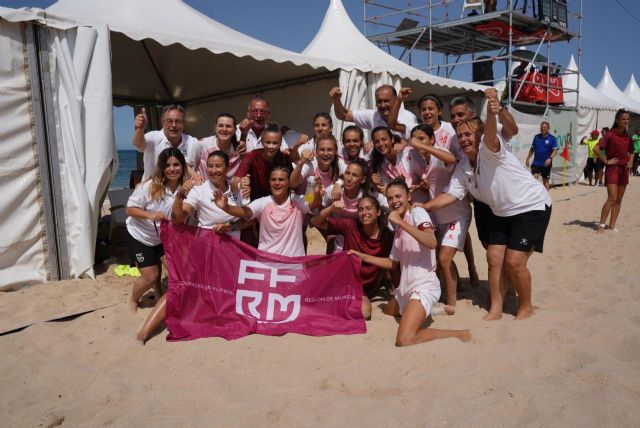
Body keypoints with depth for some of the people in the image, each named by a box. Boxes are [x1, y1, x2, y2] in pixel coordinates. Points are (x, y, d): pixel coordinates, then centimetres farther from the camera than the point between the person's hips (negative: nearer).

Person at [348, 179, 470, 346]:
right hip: (405, 287, 10)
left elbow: (432, 243, -28)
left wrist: (401, 222, -26)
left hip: (424, 286, -10)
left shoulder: (417, 212, -8)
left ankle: (459, 334, -9)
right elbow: (393, 263, 20)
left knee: (404, 340, -25)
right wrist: (362, 256, 17)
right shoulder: (399, 228, 16)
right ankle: (429, 311, 35)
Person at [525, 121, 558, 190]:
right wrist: (528, 158, 13)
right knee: (534, 177, -15)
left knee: (545, 180, 9)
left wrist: (550, 158, -25)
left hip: (546, 164, -1)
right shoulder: (536, 137, 6)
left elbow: (555, 150, -9)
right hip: (536, 163, 2)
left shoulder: (552, 138, -3)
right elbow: (532, 149, 14)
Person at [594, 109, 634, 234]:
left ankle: (612, 225, 15)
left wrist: (630, 162, 8)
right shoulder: (610, 134, -11)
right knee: (612, 198, -14)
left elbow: (631, 152, 24)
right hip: (613, 168, -6)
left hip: (624, 169, 7)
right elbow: (596, 149, -21)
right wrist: (606, 161, -16)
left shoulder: (628, 136, 8)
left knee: (619, 199, 8)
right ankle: (601, 225, -7)